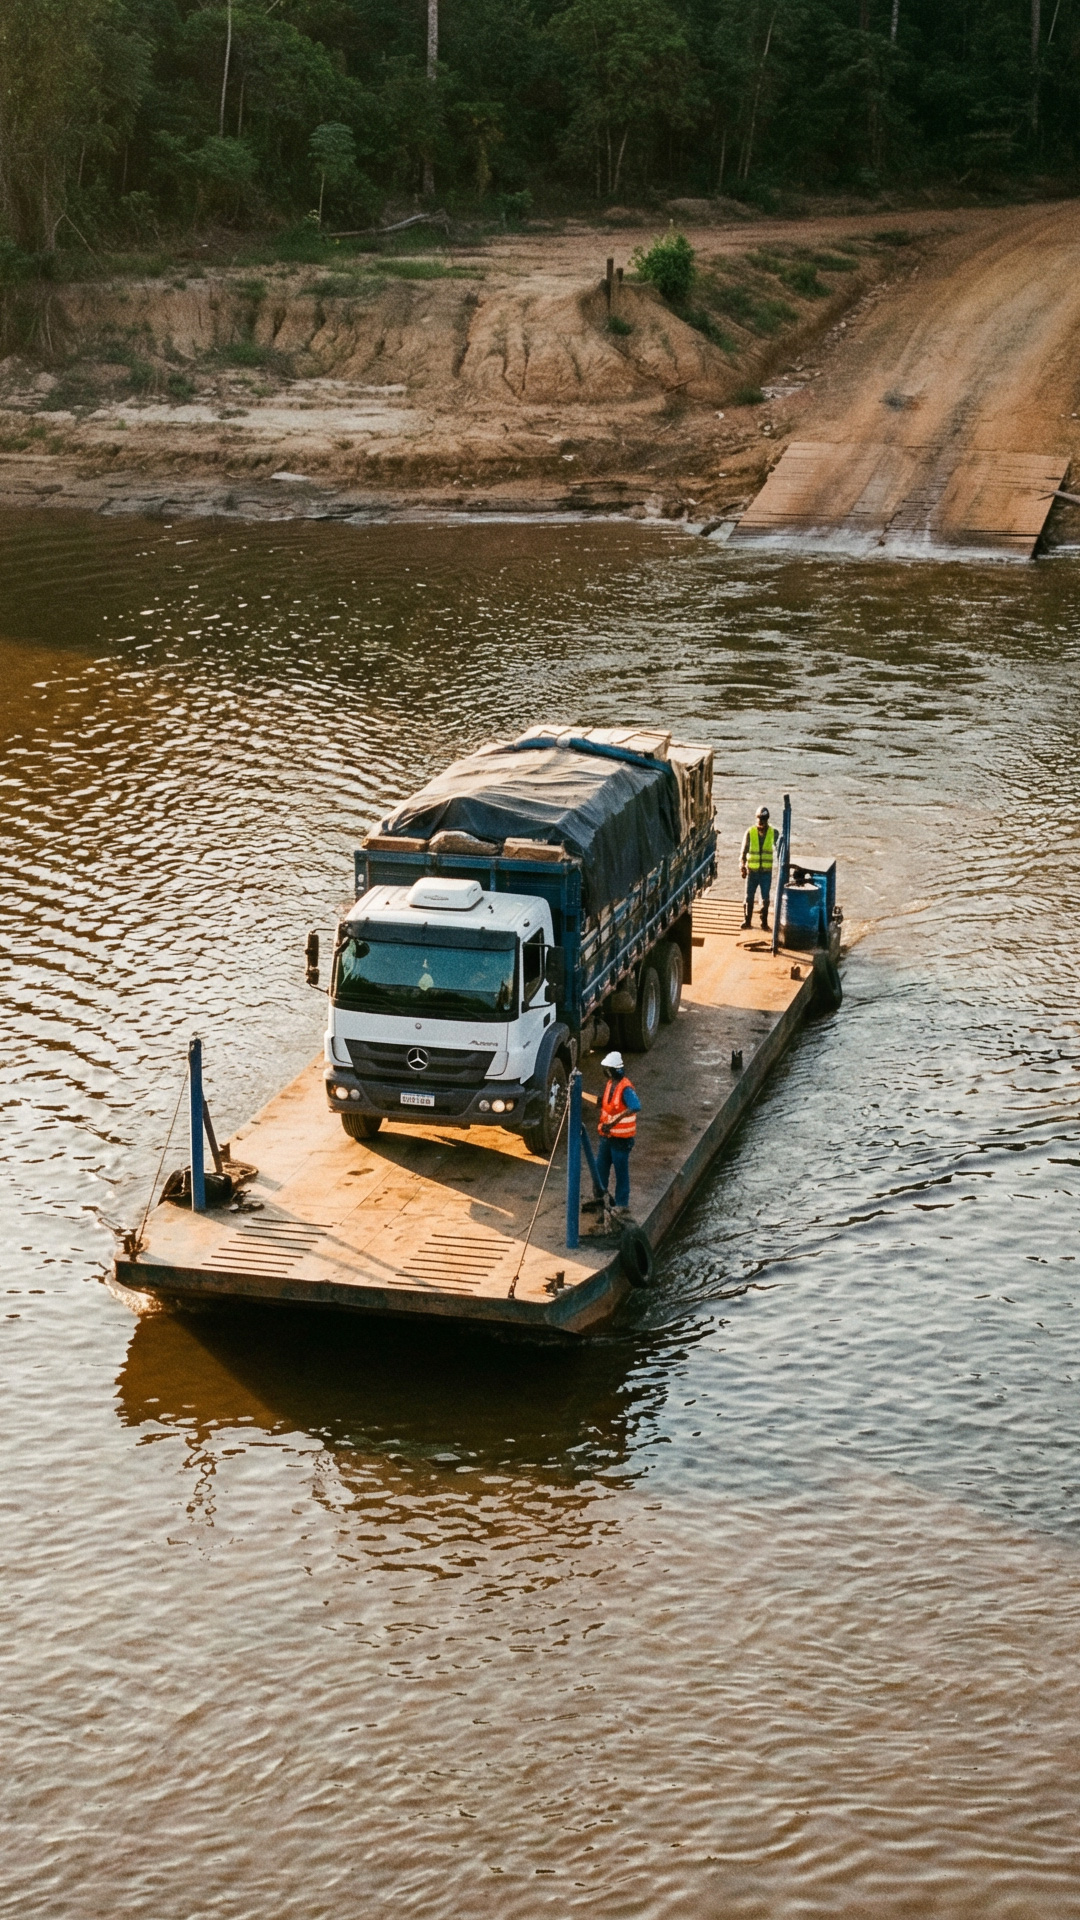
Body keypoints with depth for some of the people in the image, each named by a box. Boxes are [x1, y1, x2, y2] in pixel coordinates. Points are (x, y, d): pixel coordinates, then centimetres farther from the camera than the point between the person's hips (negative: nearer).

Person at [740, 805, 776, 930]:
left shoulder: (772, 833, 1)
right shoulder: (750, 832, -2)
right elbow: (744, 850, -2)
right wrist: (742, 864, -13)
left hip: (766, 871, 1)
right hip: (752, 871, -1)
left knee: (765, 898, 4)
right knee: (749, 897, 5)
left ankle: (764, 922, 13)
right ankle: (747, 920, 15)